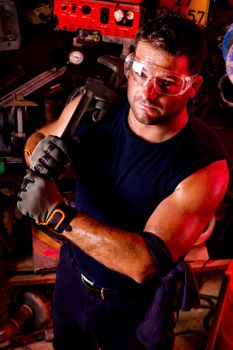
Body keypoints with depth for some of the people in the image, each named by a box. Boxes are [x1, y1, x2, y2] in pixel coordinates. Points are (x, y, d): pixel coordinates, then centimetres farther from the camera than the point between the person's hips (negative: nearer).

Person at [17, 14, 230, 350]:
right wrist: (39, 153, -25)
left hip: (134, 309, -4)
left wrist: (56, 213, -38)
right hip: (72, 275, 4)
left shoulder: (204, 164, -32)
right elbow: (38, 136, 0)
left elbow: (146, 263, -37)